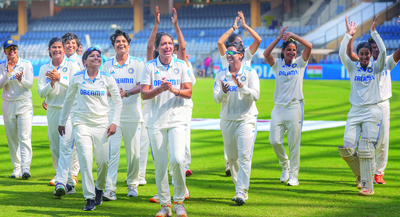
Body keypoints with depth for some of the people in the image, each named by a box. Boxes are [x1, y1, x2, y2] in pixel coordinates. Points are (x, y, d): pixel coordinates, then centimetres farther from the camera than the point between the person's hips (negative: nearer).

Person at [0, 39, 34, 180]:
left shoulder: (26, 64, 0)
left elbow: (30, 84, -6)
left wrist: (21, 79, -27)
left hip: (24, 103, -3)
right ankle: (16, 167, 14)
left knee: (24, 137, -13)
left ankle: (26, 168, -20)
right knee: (12, 138, 5)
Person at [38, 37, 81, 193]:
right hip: (52, 110, 5)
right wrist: (52, 83, -15)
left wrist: (60, 79, -22)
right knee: (55, 148, 6)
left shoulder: (72, 66, -1)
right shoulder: (44, 69, 10)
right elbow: (41, 92, 4)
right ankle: (69, 182, 16)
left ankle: (61, 182, -24)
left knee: (65, 146, -16)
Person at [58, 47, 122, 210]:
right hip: (82, 122, -1)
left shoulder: (107, 79, 2)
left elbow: (118, 101, 10)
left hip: (101, 123, 1)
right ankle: (89, 198, -7)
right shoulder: (77, 78, 2)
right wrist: (62, 122, 17)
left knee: (103, 161, -3)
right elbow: (68, 100, 14)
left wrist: (114, 123, 2)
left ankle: (99, 189, 26)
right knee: (86, 160, -13)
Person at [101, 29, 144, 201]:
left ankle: (132, 185, 21)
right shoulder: (107, 65, 9)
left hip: (133, 114, 0)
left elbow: (141, 86, -7)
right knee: (112, 151, -10)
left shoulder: (137, 64, 4)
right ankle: (110, 189, -15)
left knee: (133, 152, 3)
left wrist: (126, 93, -24)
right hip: (113, 114, 0)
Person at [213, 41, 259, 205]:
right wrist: (223, 92, -24)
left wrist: (241, 86, -26)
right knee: (231, 158, 9)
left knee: (244, 156, -14)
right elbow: (216, 98, -2)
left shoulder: (250, 73, -2)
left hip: (246, 119, -4)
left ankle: (241, 192, -17)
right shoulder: (221, 75, 6)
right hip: (227, 120, 4)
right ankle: (240, 189, 22)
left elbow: (256, 95, -12)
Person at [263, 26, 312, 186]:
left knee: (294, 143, -2)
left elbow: (309, 46, -9)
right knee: (274, 141, -4)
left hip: (295, 107, -2)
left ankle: (294, 175, 5)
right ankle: (285, 165, 23)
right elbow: (266, 54, -11)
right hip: (279, 107, 2)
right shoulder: (277, 64, 7)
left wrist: (293, 36, -8)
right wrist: (279, 37, -11)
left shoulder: (300, 63, 5)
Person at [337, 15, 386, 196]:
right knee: (347, 147, -8)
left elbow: (383, 52, -11)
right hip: (355, 111, 3)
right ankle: (361, 174, 18)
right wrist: (348, 35, -3)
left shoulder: (376, 67, 5)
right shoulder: (352, 68, 10)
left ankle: (367, 186, -7)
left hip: (372, 111, -3)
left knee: (366, 148, -11)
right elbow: (342, 54, -4)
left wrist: (374, 32, -8)